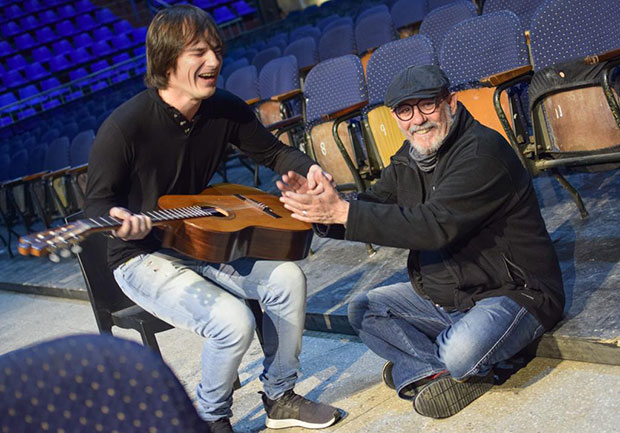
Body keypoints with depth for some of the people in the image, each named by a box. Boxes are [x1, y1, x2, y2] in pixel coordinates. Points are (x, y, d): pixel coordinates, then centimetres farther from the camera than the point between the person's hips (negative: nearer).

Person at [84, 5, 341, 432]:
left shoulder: (226, 109, -4)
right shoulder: (124, 128, -22)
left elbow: (273, 152, 10)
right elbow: (98, 201, -15)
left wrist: (309, 169, -11)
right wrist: (118, 218, -39)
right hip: (145, 256, -6)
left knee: (287, 278, -15)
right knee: (233, 320, -27)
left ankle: (280, 398, 6)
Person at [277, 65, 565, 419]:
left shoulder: (483, 150, -22)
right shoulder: (409, 159, 6)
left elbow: (434, 224, -33)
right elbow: (373, 209, 4)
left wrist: (343, 212, -37)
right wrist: (320, 207, -19)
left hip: (513, 293, -8)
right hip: (443, 294, 9)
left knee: (461, 353, -35)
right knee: (363, 309, 1)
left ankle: (414, 366, -1)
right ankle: (442, 374, -13)